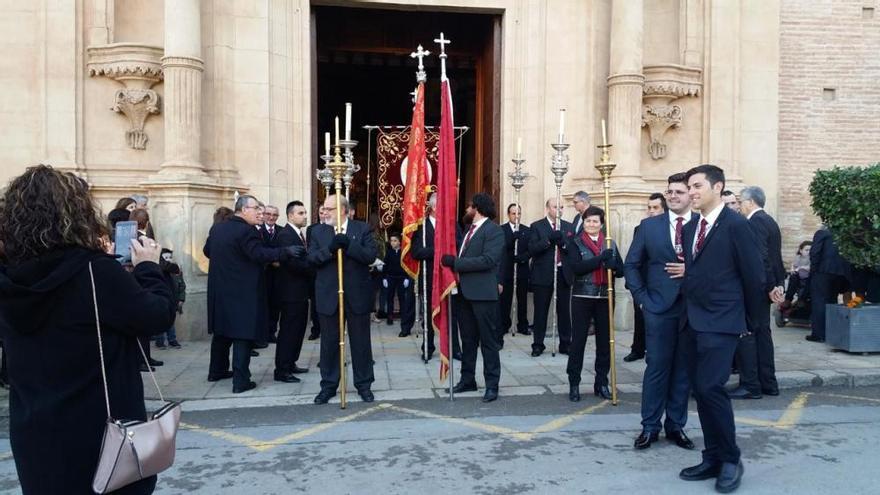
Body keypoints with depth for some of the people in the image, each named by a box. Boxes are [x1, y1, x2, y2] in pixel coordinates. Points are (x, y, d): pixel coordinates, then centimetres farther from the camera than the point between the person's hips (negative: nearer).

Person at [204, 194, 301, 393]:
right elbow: (259, 254, -27)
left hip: (220, 291, 8)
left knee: (222, 331, 20)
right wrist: (286, 252, -27)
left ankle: (216, 370, 32)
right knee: (243, 336, -3)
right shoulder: (246, 231, -17)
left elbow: (207, 251, 19)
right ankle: (240, 381, -2)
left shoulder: (217, 228, 9)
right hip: (243, 293, -8)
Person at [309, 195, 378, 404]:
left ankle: (364, 385, 21)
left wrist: (348, 245, -23)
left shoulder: (362, 229, 0)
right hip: (328, 296, 1)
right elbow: (312, 258, -7)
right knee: (329, 342, 9)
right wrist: (330, 249, -24)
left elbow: (371, 255, -11)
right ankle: (328, 385, 22)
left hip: (357, 295, -1)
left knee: (361, 341, 8)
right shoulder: (318, 231, 5)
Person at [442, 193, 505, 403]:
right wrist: (451, 260, 0)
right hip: (465, 291, 8)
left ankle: (492, 384, 11)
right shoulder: (469, 229, 16)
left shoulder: (494, 230, -10)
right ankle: (468, 379, 27)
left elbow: (488, 260, -22)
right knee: (468, 339, 16)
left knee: (488, 340, 2)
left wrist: (456, 263, -21)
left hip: (483, 292, -8)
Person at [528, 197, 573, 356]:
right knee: (540, 311, 4)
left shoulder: (568, 227, 11)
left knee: (564, 311, 7)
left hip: (563, 274, 3)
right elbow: (532, 249, -10)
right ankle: (538, 345, 13)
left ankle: (565, 344, 17)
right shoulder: (536, 226, 1)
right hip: (543, 274, -2)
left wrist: (563, 242, -15)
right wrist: (548, 240, -22)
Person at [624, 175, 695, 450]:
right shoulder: (649, 226, 4)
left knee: (684, 369, 10)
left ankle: (676, 426, 23)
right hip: (659, 307, -1)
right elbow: (631, 265, 6)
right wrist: (641, 298, -1)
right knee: (656, 367, 3)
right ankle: (650, 427, 14)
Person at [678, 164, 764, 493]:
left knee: (711, 387, -14)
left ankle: (731, 460, 5)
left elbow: (753, 275, -6)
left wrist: (750, 319, 2)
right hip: (694, 321, 7)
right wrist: (690, 310, 12)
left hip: (721, 322, -7)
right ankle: (712, 459, 19)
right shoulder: (690, 228, 13)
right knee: (700, 390, 9)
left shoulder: (736, 225, -10)